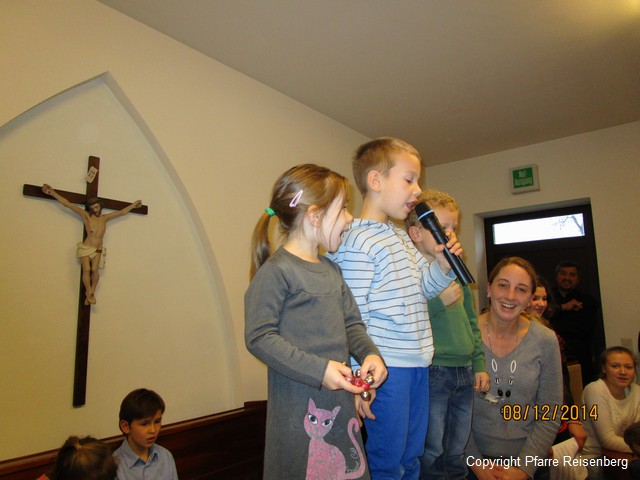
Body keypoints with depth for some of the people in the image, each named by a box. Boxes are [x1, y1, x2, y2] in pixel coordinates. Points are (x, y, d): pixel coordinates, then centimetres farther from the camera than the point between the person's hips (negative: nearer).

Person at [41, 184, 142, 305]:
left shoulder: (105, 218, 8)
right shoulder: (86, 216, 0)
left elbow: (122, 212, 16)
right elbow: (68, 204, -3)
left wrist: (134, 204, 21)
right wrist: (53, 193, -7)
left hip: (98, 250, 2)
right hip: (85, 248, -2)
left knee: (94, 270, -15)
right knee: (86, 270, -13)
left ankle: (90, 292, -4)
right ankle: (90, 293, -5)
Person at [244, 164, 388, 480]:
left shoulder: (331, 269, 9)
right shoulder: (276, 271, -16)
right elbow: (258, 337, -19)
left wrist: (369, 352, -6)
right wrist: (318, 369, -23)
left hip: (340, 398, 8)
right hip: (298, 406, -8)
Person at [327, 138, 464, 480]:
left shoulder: (402, 237, 11)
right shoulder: (357, 243, -18)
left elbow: (422, 289, 21)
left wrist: (443, 264, 2)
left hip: (417, 361, 9)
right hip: (386, 367, -9)